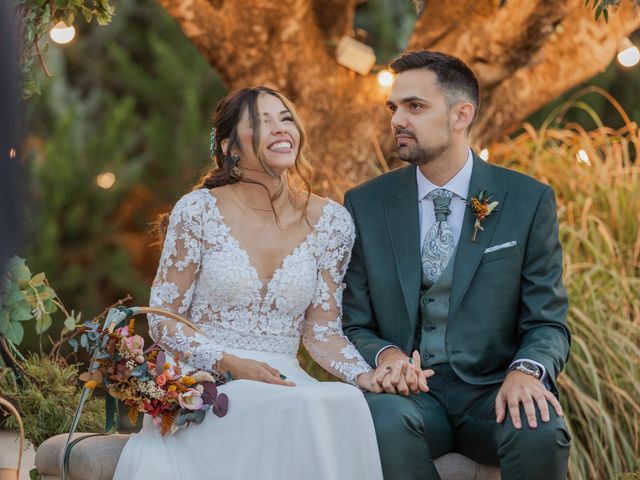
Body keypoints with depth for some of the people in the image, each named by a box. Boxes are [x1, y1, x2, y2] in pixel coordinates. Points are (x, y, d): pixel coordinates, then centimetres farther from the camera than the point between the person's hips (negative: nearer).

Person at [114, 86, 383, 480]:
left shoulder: (331, 222, 5)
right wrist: (228, 364, -17)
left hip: (282, 381, 4)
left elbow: (322, 330, 8)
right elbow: (163, 320, 0)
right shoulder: (198, 211, -3)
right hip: (205, 385, -3)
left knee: (348, 403, -32)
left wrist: (368, 375, -12)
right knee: (296, 409, -35)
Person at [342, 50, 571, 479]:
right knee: (384, 418, -35)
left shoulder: (529, 201, 3)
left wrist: (526, 370, -20)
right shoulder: (366, 205, 8)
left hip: (493, 392, 0)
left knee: (541, 431, -34)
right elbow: (355, 325, 10)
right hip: (410, 392, 1)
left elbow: (548, 324, 3)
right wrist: (386, 354, -14)